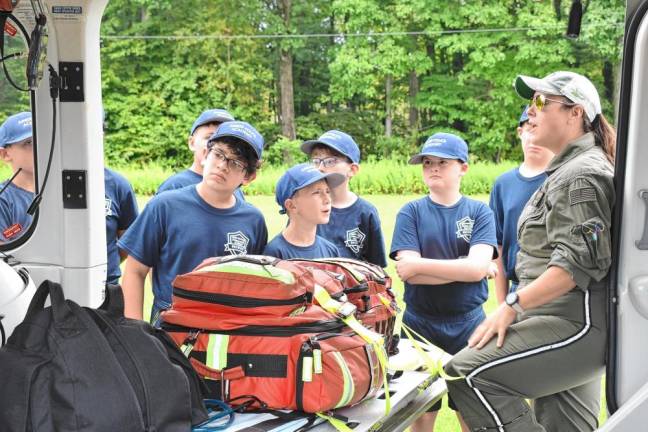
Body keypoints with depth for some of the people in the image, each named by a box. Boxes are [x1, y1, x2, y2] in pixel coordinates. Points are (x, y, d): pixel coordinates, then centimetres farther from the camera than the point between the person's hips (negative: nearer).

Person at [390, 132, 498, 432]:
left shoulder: (479, 212, 0)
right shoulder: (411, 212, -1)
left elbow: (478, 267, -15)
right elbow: (407, 271, -13)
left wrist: (419, 264, -14)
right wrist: (463, 269, -14)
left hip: (468, 325, 0)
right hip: (420, 324, 0)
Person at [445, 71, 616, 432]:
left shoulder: (581, 174, -12)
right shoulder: (569, 169, 21)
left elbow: (577, 263, -22)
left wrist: (512, 305, -22)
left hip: (575, 323, -11)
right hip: (570, 321, 11)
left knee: (467, 374, -20)